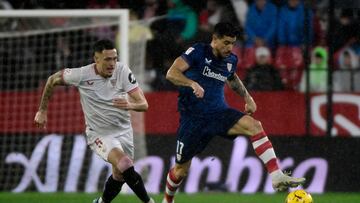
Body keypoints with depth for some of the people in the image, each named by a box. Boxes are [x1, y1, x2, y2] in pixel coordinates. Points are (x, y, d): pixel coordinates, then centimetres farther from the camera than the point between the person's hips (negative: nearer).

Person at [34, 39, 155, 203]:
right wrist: (42, 111, 6)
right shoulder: (82, 75, -18)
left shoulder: (122, 71, -15)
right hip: (99, 134, -3)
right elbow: (52, 80, 1)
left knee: (119, 176, 15)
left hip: (123, 131, 4)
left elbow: (143, 104, -18)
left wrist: (130, 105, -41)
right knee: (124, 164, -28)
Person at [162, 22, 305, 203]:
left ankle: (277, 177, -33)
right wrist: (192, 84, -37)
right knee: (181, 170, 4)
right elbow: (171, 73, -21)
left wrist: (247, 97, 24)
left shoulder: (231, 60, 7)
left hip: (219, 113, 4)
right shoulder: (198, 52, -10)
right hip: (193, 118, -4)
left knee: (253, 125, -25)